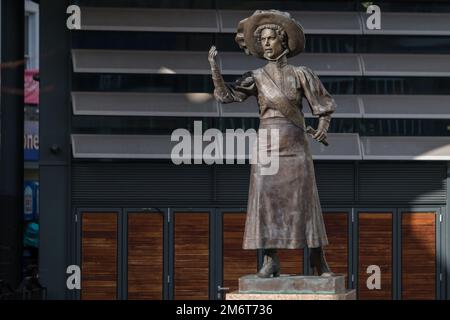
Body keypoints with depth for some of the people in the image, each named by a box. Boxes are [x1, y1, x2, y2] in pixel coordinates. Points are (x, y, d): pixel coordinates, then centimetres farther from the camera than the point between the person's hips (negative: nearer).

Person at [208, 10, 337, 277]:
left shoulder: (301, 74, 2)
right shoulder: (256, 78, 6)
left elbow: (324, 106, 6)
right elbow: (225, 95, -5)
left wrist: (323, 128, -14)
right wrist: (214, 66, -17)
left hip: (296, 148, -2)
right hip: (267, 149, 2)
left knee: (306, 205, -4)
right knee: (266, 203, -6)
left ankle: (320, 264, 3)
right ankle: (271, 262, 0)